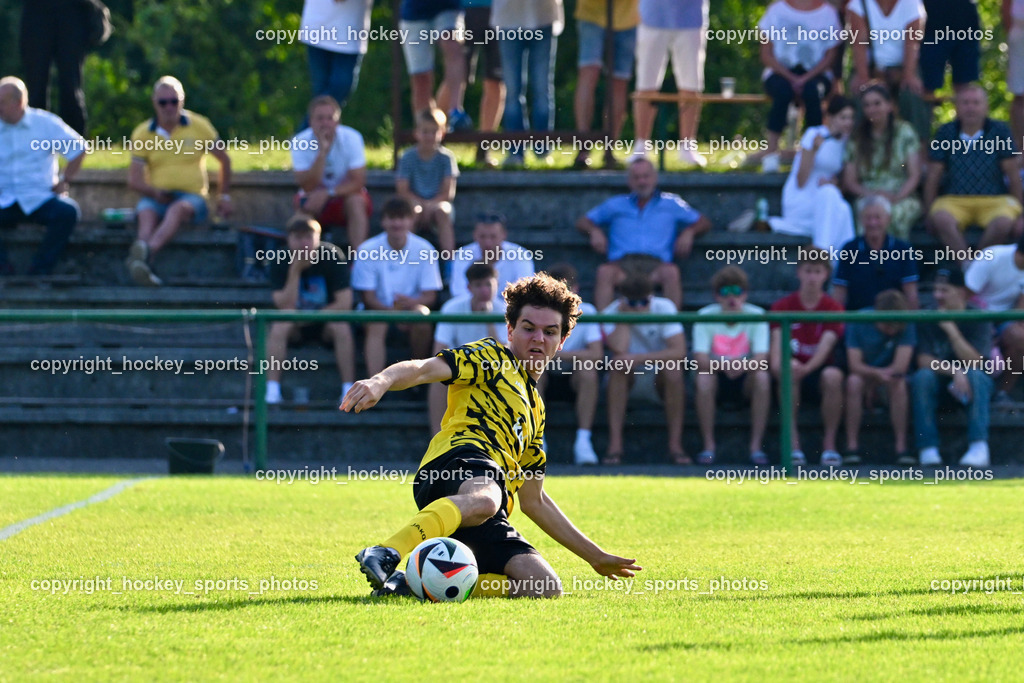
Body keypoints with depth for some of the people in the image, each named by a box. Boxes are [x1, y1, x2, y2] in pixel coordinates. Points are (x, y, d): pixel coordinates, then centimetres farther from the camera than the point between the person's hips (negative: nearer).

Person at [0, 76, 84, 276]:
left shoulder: (45, 123, 5)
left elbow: (78, 149, 13)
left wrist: (64, 181, 5)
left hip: (39, 198, 0)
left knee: (67, 212, -32)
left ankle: (40, 269, -24)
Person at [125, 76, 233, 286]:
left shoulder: (199, 126, 6)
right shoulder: (143, 133, 7)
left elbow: (224, 160, 19)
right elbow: (134, 180, 4)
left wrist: (225, 197, 16)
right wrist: (154, 192, -15)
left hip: (192, 196, -1)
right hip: (157, 197, 1)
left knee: (179, 209, -39)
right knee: (146, 213, -36)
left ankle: (146, 253, -66)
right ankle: (142, 267, -62)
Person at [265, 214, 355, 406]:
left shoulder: (331, 258, -16)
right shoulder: (280, 263, -12)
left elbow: (344, 303, -19)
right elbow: (286, 308, -21)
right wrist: (295, 271, -29)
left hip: (326, 320, -1)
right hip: (296, 327, 1)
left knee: (342, 328, -33)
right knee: (278, 327, -30)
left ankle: (349, 390, -29)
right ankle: (272, 391, -29)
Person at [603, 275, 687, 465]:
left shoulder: (664, 308, -15)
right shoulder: (612, 312, -13)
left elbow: (679, 350, -26)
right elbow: (619, 349, -30)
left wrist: (639, 358, -34)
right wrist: (623, 314, -24)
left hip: (659, 374, 0)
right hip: (628, 378, 0)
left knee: (673, 369, -33)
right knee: (618, 365, -32)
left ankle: (675, 444, -25)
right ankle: (614, 444, -33)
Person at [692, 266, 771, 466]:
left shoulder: (756, 315, -12)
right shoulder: (705, 316, -13)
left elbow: (761, 359, -21)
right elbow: (700, 359, -21)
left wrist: (743, 366, -44)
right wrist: (723, 365, -42)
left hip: (745, 380, 0)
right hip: (717, 378, 0)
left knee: (762, 376, -31)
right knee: (703, 377, -32)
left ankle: (756, 446, -26)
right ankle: (708, 445, -25)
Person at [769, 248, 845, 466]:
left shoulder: (833, 308, 1)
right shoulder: (783, 306, 4)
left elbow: (826, 345, -14)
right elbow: (777, 342, -9)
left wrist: (806, 369, -34)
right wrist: (778, 363, -33)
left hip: (818, 371, 0)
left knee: (833, 375, -35)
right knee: (789, 371, -36)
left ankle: (829, 444, -22)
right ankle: (793, 443, -31)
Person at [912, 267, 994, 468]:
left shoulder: (978, 320, -9)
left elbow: (973, 363, -21)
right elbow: (924, 361, -13)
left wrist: (951, 329, -27)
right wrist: (954, 372, -28)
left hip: (970, 384, -1)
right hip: (939, 384, 1)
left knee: (975, 375, -34)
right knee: (923, 376, -30)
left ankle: (979, 448, -44)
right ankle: (928, 449, -36)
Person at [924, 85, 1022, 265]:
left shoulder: (999, 130, 5)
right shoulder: (946, 133, 9)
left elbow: (1013, 174, 6)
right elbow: (933, 176, 10)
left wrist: (1017, 208, 2)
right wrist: (928, 211, 4)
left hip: (994, 199, -1)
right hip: (954, 200, 1)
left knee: (1004, 222, -35)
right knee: (940, 219, -35)